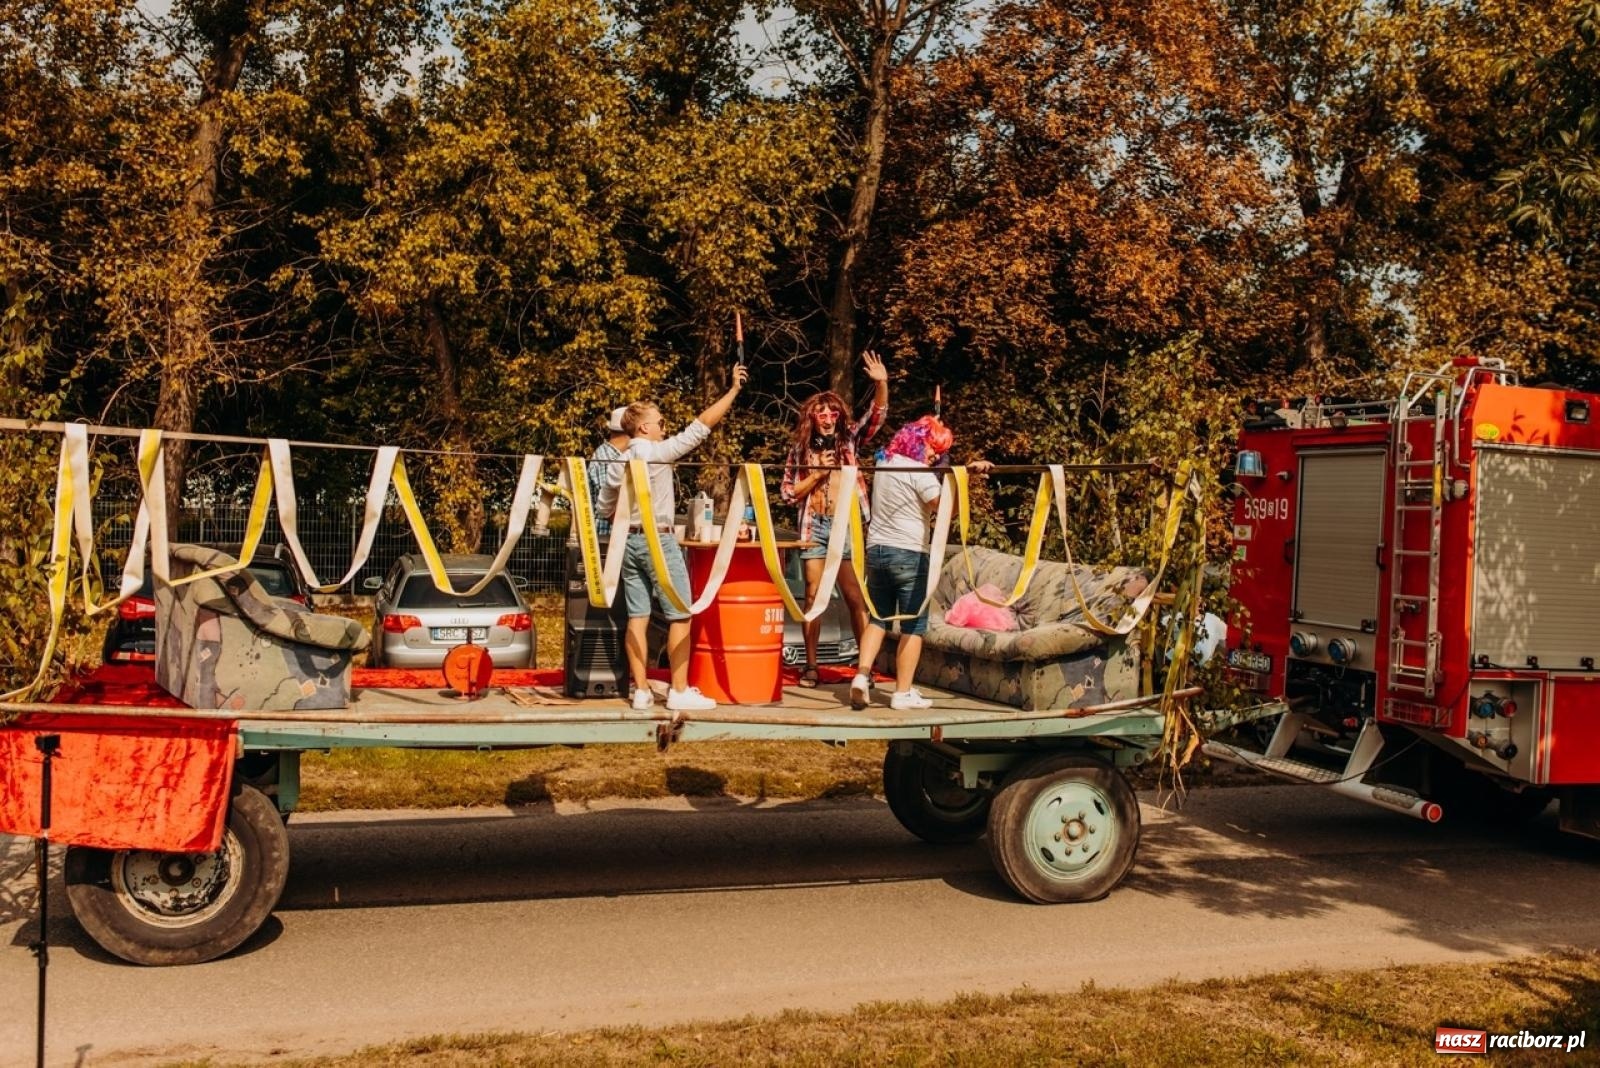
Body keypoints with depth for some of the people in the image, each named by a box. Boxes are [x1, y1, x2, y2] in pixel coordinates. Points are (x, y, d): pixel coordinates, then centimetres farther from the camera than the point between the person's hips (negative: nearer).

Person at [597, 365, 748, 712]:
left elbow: (605, 508, 12)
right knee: (679, 616, 0)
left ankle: (641, 691, 7)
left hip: (629, 541, 7)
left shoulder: (618, 463, 8)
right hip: (658, 541, -7)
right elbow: (701, 426, -11)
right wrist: (733, 389, -7)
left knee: (637, 616, 6)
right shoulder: (658, 452, -10)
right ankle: (680, 692, 0)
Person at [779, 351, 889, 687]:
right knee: (813, 596, 3)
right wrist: (817, 474, -7)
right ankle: (811, 666, 9)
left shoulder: (849, 441, 7)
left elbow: (876, 415, -6)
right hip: (814, 527, 1)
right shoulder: (801, 450, 7)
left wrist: (881, 384, -22)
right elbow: (787, 493, 5)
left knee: (856, 597, -1)